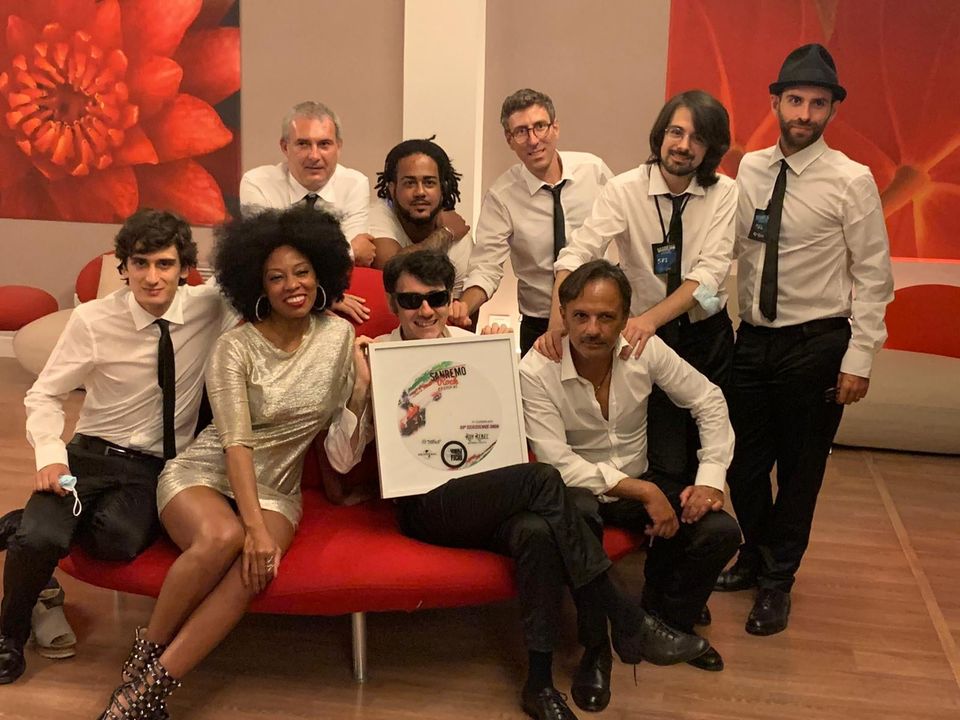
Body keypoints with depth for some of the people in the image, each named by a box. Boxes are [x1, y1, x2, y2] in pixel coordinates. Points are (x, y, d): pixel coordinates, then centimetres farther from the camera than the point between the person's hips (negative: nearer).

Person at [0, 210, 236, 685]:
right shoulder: (93, 320, -10)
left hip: (159, 465, 1)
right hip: (93, 454, 0)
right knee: (40, 538, -29)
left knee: (120, 539, -33)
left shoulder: (211, 307, -7)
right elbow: (44, 395, -1)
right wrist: (50, 456, -18)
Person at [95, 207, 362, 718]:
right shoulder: (235, 348, -8)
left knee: (257, 567, -32)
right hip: (203, 474, -2)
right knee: (223, 538, -37)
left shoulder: (339, 336, 4)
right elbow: (236, 442, -17)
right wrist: (254, 526, -26)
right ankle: (147, 651, -12)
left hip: (276, 489, 3)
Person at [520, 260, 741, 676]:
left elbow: (709, 401, 1)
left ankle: (668, 622, 13)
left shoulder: (645, 349, -10)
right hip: (576, 489, -4)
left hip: (641, 481, 4)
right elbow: (558, 463, -23)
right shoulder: (535, 371, -20)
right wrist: (643, 491, -27)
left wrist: (711, 479, -11)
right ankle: (595, 645, -11)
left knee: (721, 532, -18)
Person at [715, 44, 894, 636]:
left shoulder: (851, 181, -9)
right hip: (752, 338, 4)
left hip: (816, 344, -4)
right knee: (744, 462, 14)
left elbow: (874, 277, -8)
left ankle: (778, 582, 29)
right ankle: (756, 557, 40)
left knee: (800, 469, 9)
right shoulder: (749, 170, 3)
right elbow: (729, 248, 3)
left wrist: (859, 360, -11)